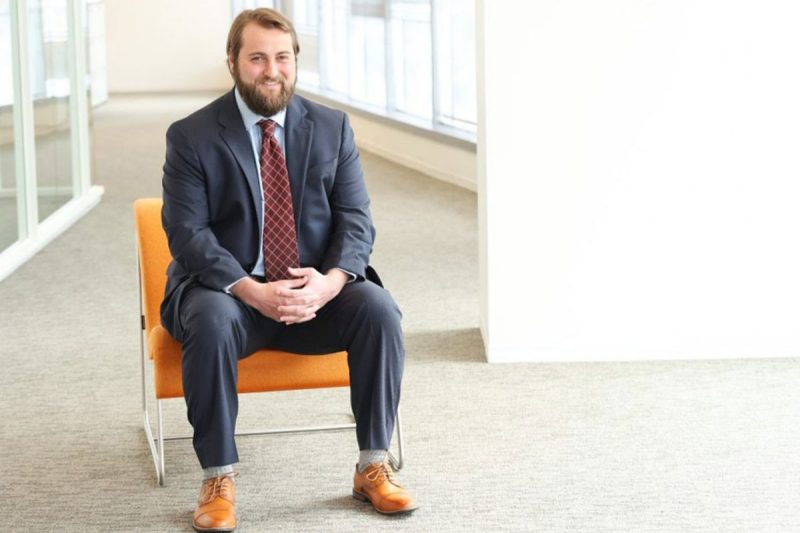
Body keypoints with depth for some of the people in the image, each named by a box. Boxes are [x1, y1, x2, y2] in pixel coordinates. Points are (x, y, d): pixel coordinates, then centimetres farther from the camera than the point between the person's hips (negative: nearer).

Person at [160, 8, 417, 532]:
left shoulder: (332, 127, 5)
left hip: (316, 289, 3)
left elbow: (356, 219, 0)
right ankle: (218, 479, -22)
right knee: (211, 320, -35)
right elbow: (187, 233, -11)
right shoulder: (192, 136, -4)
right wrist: (254, 292, -27)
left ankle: (373, 467, -13)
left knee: (378, 307, -25)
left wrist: (331, 281, -21)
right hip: (228, 290, -2)